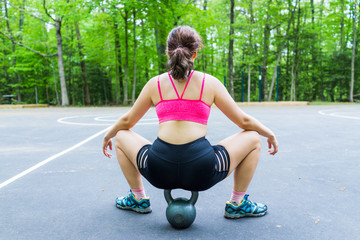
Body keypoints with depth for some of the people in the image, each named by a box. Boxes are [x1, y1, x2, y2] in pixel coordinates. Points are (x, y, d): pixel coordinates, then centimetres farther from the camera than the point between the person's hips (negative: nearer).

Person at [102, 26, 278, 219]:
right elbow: (244, 121, 14)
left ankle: (138, 199, 33)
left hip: (159, 172, 2)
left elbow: (126, 121, 22)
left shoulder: (155, 83, 11)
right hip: (203, 173, -1)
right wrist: (270, 135, 33)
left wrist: (108, 136, 43)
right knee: (253, 139, 21)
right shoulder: (210, 83, 8)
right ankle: (237, 204, 27)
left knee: (120, 137, 29)